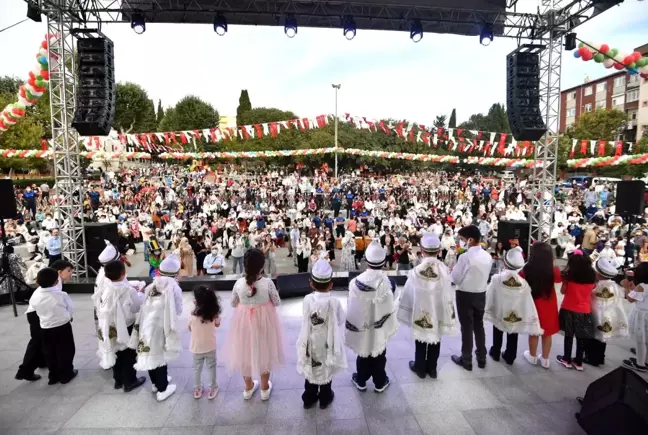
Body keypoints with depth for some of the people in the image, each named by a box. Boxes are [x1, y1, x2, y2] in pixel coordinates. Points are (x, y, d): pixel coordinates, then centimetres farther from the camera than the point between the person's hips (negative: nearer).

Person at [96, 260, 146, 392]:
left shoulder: (105, 288, -9)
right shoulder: (128, 290, -25)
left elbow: (97, 306, 4)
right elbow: (137, 306, -12)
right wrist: (139, 293, 4)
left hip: (110, 327, 5)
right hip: (126, 327, -5)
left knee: (116, 353, 21)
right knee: (129, 355, 11)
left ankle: (118, 380, 35)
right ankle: (129, 381, 22)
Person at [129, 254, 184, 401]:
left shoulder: (152, 285, 7)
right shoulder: (174, 287, -9)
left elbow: (145, 305, 10)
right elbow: (178, 310, -3)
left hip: (146, 325, 6)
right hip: (161, 326, -6)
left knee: (151, 354, 20)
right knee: (160, 355, 7)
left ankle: (156, 382, 42)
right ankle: (162, 389, 21)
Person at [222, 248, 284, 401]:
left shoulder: (239, 283, -16)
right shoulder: (267, 282, -23)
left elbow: (233, 304, -1)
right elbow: (277, 302, -9)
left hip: (244, 321, 2)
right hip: (264, 321, -2)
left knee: (246, 351, 22)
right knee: (264, 351, 20)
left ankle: (248, 388, 41)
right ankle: (265, 388, 37)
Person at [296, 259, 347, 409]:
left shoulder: (307, 300, -18)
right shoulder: (334, 302, -23)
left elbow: (306, 320, -3)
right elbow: (341, 321, -9)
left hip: (311, 343, 2)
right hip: (327, 343, -2)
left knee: (311, 369, 20)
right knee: (326, 370, 19)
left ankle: (309, 398, 37)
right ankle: (325, 398, 37)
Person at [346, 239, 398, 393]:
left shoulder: (356, 282, -22)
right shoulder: (386, 282, -24)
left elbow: (352, 308, -12)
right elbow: (389, 308, -16)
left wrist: (353, 327, 2)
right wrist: (390, 327, 2)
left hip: (361, 326, 0)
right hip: (379, 328, 0)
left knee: (363, 353, 22)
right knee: (379, 355, 20)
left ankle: (361, 380, 39)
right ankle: (380, 383, 38)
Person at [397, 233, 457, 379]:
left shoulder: (416, 271, -23)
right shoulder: (444, 270, -18)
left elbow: (408, 294, -11)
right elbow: (448, 294, -8)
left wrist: (407, 312, 5)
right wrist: (448, 314, 7)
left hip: (420, 311, -2)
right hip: (439, 311, 2)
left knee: (421, 341, 18)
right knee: (435, 340, 21)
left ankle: (420, 367, 35)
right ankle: (432, 368, 36)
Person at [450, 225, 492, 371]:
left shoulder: (465, 257, -21)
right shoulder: (487, 256, 0)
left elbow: (455, 278, -15)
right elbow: (484, 275, 10)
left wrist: (454, 267, 2)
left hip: (465, 295, -6)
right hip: (481, 294, 6)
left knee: (467, 327, 6)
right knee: (479, 326, 18)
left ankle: (466, 360, 19)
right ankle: (481, 358, 30)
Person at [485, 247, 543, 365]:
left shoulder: (496, 278, -25)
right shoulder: (523, 283, -22)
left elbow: (489, 297, -12)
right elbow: (528, 304, -16)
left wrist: (487, 310, 6)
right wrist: (533, 324, -5)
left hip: (499, 312, 0)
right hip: (516, 315, 1)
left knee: (498, 334, 23)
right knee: (512, 337, 20)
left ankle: (495, 353, 39)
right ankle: (510, 357, 34)